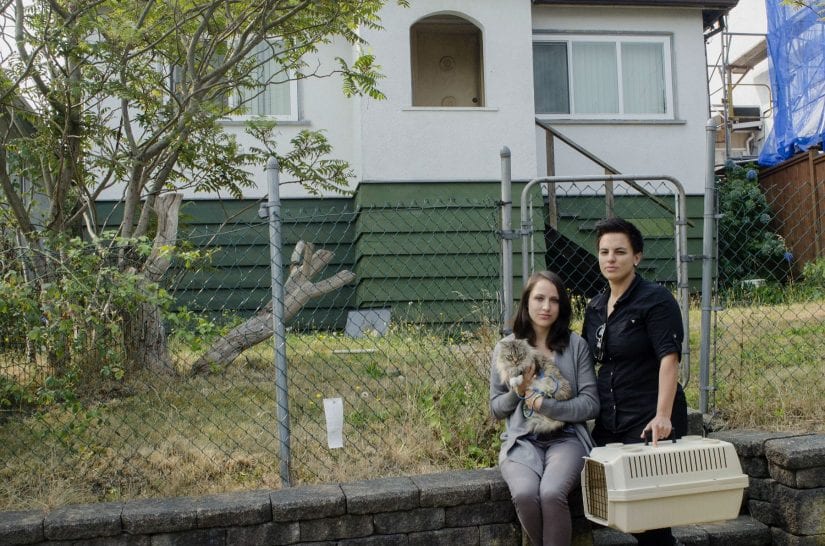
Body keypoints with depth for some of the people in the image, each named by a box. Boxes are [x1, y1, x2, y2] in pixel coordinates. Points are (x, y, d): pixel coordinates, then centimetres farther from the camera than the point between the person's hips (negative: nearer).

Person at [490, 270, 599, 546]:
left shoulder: (576, 345, 2)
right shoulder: (505, 348, 5)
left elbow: (590, 404, -2)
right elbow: (496, 409, 11)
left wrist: (543, 405, -14)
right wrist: (518, 391, -10)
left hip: (565, 438, -1)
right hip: (522, 441, 1)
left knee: (552, 493, -31)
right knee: (525, 494, -29)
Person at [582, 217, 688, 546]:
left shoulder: (655, 300, -8)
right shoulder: (595, 308, 12)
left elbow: (669, 359, -17)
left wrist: (662, 416, -27)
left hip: (649, 422, -6)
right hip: (609, 420, 7)